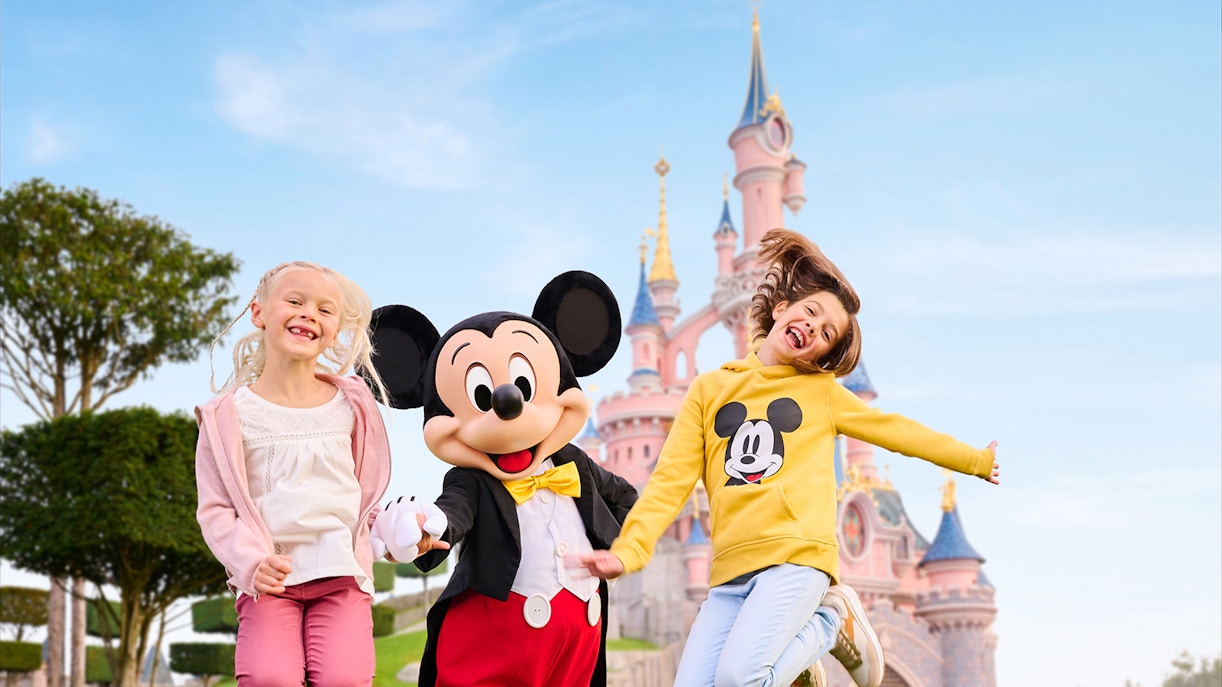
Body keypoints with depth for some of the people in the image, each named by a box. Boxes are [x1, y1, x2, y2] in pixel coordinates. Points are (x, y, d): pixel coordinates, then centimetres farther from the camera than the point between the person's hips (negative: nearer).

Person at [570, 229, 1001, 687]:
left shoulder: (821, 390, 14)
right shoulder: (709, 389, 14)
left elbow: (895, 430, 25)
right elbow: (671, 480, 6)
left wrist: (974, 460, 32)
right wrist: (628, 551, -7)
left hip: (796, 558, -3)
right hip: (730, 571, 3)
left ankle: (834, 621, 3)